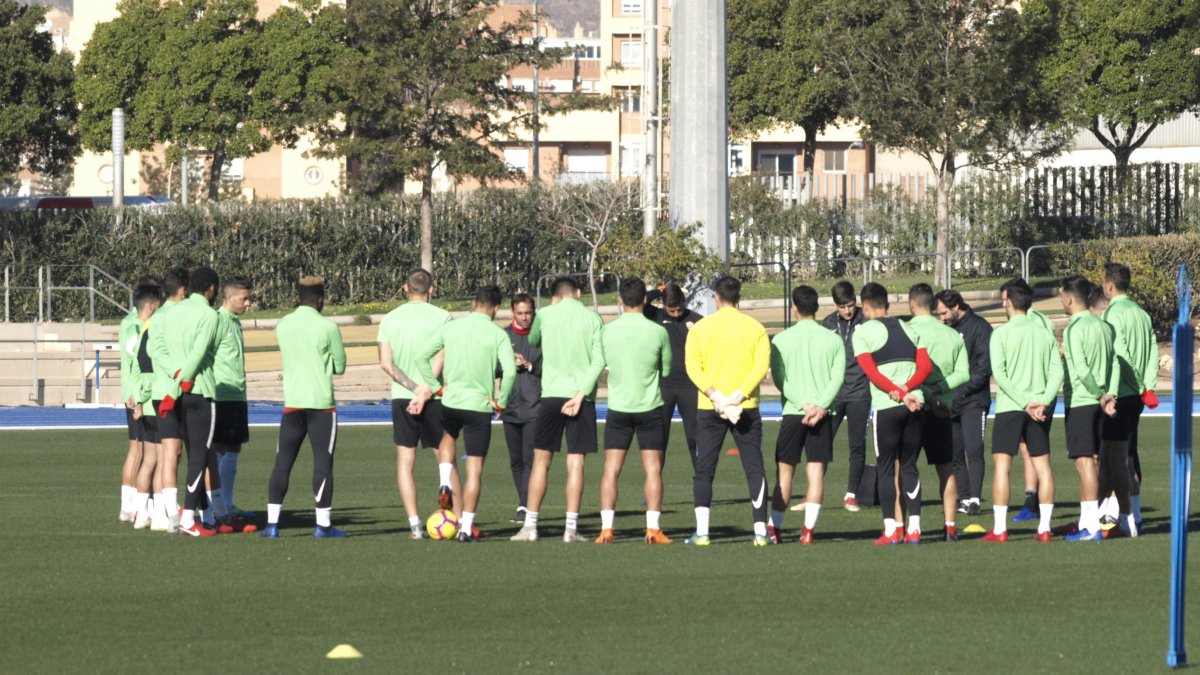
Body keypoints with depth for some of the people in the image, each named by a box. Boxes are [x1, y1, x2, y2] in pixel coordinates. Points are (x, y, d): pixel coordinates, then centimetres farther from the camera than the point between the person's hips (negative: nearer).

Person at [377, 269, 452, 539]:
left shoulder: (390, 319, 6)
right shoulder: (441, 317, -1)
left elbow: (386, 362, -3)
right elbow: (440, 356, -13)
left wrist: (412, 386, -8)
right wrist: (426, 388, -17)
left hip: (401, 397, 1)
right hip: (436, 397, -1)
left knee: (405, 462, 5)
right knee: (445, 456, 12)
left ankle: (415, 525, -2)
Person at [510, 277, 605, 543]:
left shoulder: (545, 315, 2)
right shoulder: (592, 318, 1)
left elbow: (533, 341, 22)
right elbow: (599, 361, -7)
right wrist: (581, 394, -10)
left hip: (551, 395, 0)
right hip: (582, 396, 0)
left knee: (541, 460, 7)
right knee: (576, 463, 1)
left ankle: (530, 526, 4)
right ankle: (571, 528, -2)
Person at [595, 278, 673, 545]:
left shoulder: (607, 332, -5)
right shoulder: (658, 332, -8)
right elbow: (667, 369, 4)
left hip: (618, 408, 1)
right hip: (649, 407, -1)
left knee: (611, 470, 5)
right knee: (653, 469, 3)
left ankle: (606, 528, -2)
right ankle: (653, 529, -2)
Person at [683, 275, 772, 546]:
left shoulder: (701, 328, 2)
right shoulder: (755, 328, 3)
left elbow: (693, 365, -8)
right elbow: (762, 365, -8)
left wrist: (713, 394, -14)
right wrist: (740, 394, -13)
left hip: (709, 409, 0)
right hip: (746, 408, 0)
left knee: (704, 470, 6)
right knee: (754, 470, 4)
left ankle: (702, 532, -2)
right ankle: (760, 531, -1)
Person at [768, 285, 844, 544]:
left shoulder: (781, 340, 0)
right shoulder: (833, 340, 4)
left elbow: (779, 379, -5)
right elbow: (837, 378, -4)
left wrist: (804, 405, -9)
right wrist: (820, 406, -11)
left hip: (793, 413, -1)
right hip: (823, 414, 1)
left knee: (784, 470, 7)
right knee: (816, 471, 1)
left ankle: (775, 528, 9)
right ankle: (808, 529, -5)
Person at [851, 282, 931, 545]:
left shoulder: (863, 332, 1)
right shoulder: (907, 329, 16)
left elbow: (872, 373, -10)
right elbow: (926, 367, 5)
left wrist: (899, 394, -12)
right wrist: (906, 391, -7)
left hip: (886, 406, -4)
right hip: (914, 405, 4)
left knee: (886, 468, 3)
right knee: (909, 465, 11)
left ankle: (891, 529, 0)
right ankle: (914, 528, 6)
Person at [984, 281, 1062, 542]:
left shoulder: (1001, 334, -5)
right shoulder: (1045, 334, 8)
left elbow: (1000, 374, -13)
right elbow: (1057, 371, 0)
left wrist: (1024, 402, -14)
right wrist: (1043, 401, -8)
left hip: (1009, 407, -4)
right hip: (1040, 409, 4)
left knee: (1002, 465, -1)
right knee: (1043, 466, 7)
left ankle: (1000, 529, -6)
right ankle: (1044, 528, 5)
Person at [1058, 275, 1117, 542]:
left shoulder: (1074, 329, -13)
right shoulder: (1103, 326, 11)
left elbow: (1081, 369, -19)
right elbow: (1114, 363, 9)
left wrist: (1099, 394, -8)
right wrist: (1109, 394, 6)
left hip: (1079, 402, -8)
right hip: (1097, 402, 8)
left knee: (1084, 461, -7)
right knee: (1091, 461, 13)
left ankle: (1091, 527, -10)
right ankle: (1087, 520, 17)